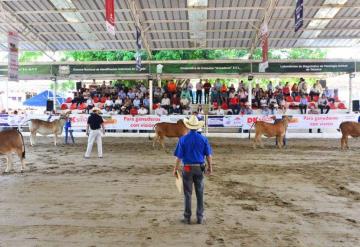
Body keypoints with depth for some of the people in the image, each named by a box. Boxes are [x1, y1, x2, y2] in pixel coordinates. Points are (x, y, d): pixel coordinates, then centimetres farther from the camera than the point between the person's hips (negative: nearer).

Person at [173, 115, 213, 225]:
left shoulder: (183, 139, -8)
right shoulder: (203, 139, -4)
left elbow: (179, 156, -7)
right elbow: (208, 155, 0)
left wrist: (175, 169, 2)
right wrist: (210, 167, 13)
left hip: (187, 168, -1)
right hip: (199, 168, 1)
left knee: (188, 194, 9)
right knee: (200, 194, 12)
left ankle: (187, 218, 16)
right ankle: (200, 218, 18)